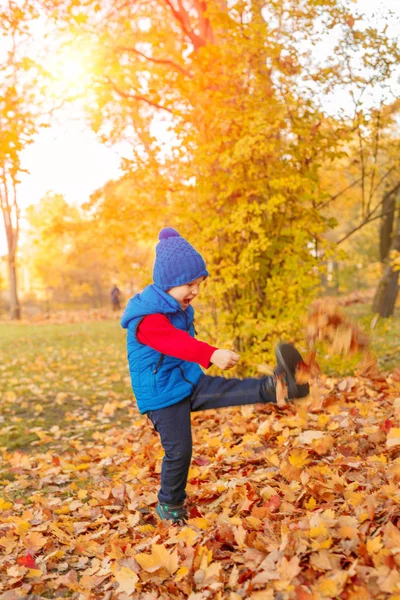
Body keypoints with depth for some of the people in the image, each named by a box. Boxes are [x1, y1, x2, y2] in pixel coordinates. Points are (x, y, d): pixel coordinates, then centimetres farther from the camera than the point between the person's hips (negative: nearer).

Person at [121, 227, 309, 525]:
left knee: (232, 390, -17)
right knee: (179, 451, -4)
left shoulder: (180, 308, 7)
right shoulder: (147, 318, -25)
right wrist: (212, 354, -57)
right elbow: (177, 342, -43)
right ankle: (170, 504, 17)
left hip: (190, 381, 8)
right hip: (162, 395, -8)